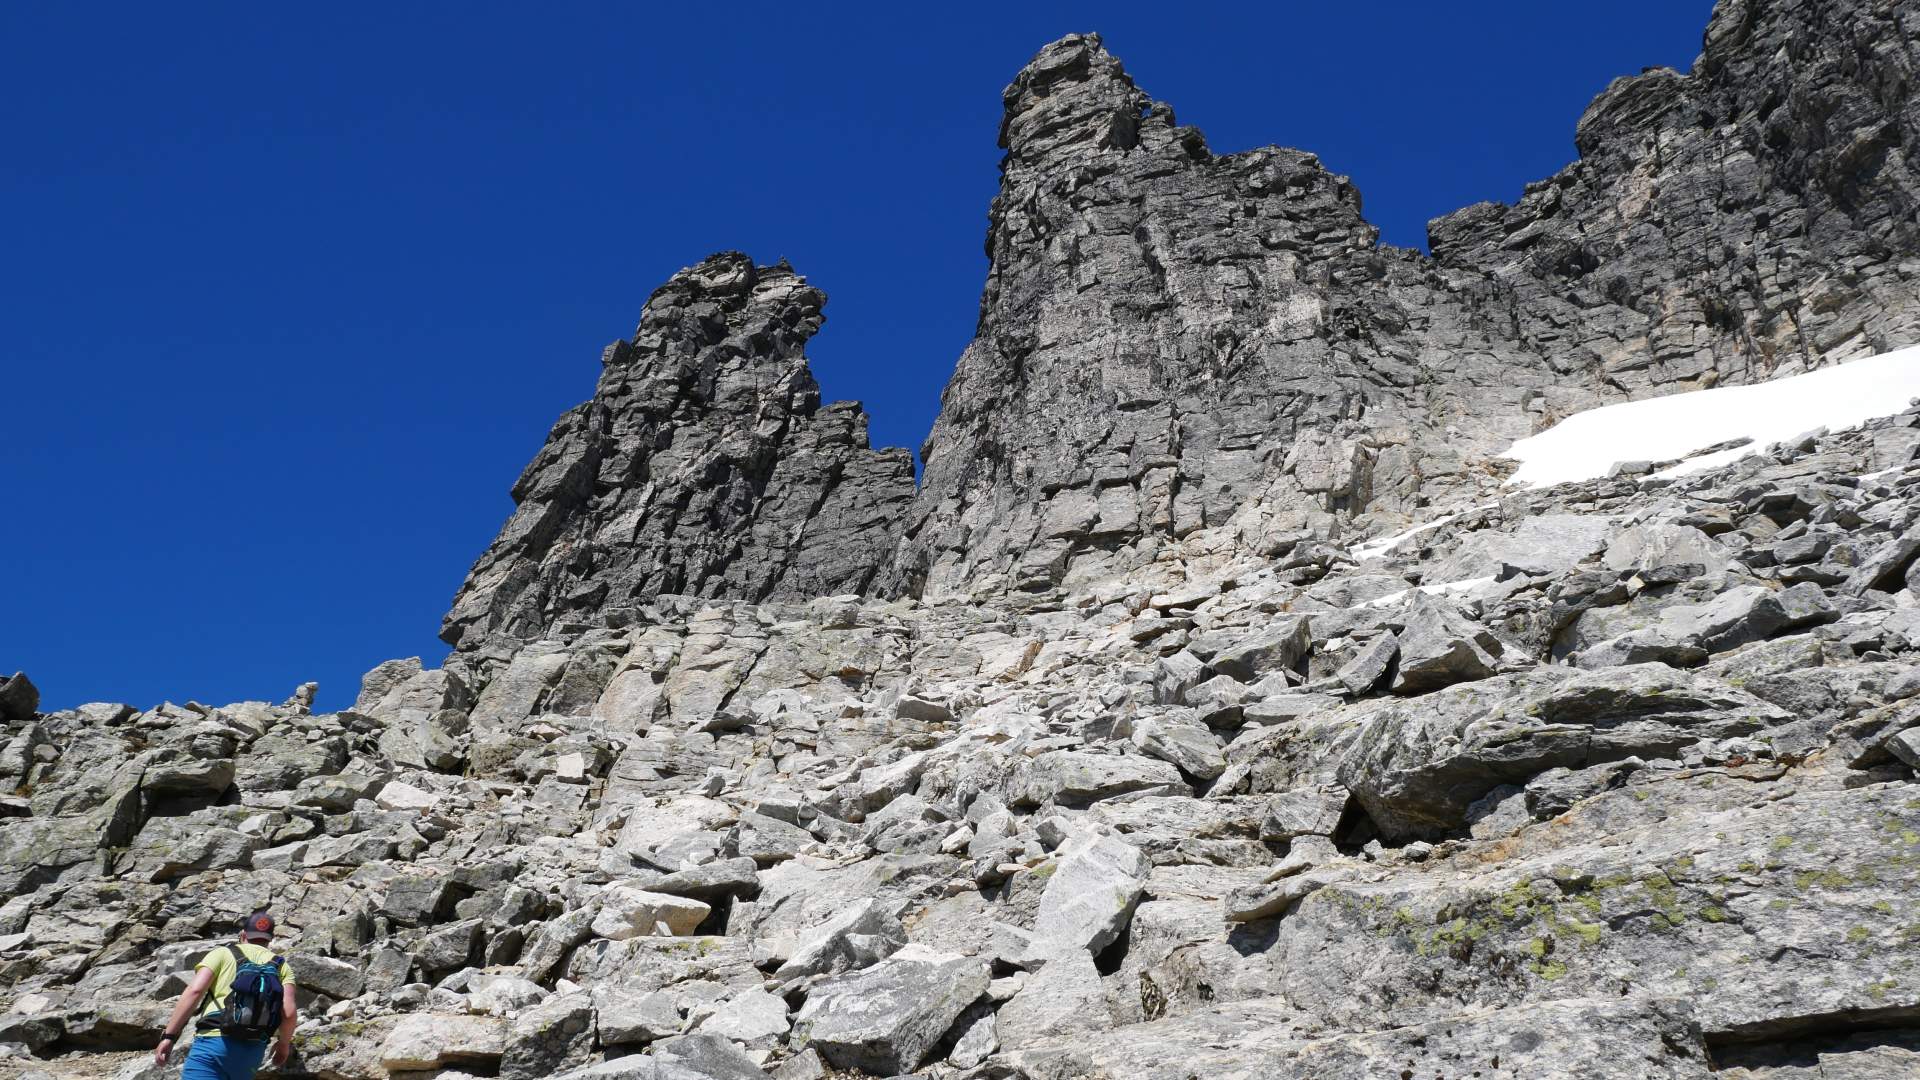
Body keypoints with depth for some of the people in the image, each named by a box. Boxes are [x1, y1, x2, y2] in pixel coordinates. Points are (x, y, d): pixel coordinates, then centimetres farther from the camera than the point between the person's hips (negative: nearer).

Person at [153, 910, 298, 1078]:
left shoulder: (223, 953, 13)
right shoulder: (281, 966, 17)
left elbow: (194, 991, -3)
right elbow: (289, 1012, 3)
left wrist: (169, 1036, -1)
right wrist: (284, 1044, 20)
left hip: (213, 1042, -4)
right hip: (252, 1050, 4)